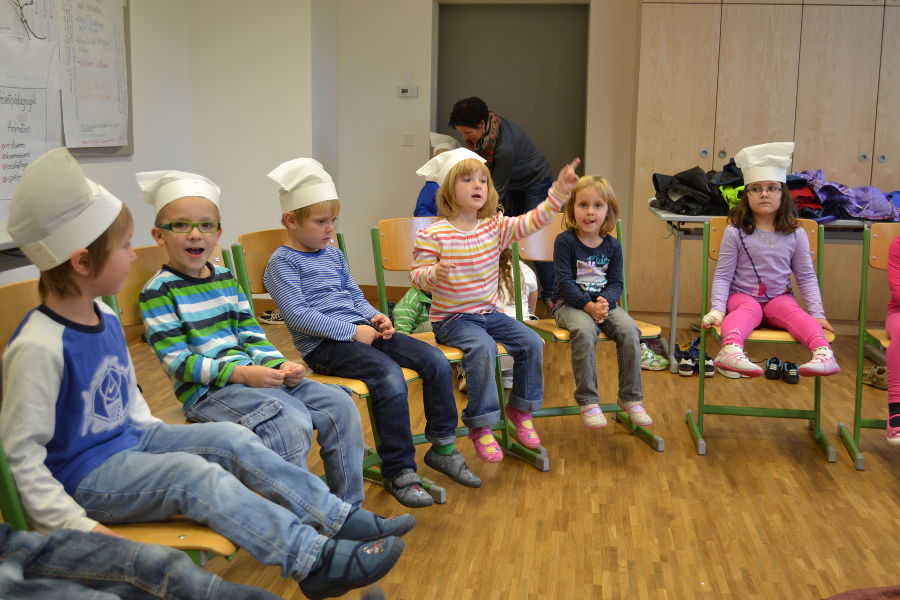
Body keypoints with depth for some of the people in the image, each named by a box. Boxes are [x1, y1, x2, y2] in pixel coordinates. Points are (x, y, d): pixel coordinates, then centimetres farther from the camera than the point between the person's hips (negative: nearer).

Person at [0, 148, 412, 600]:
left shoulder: (104, 318, 5)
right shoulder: (38, 347, -23)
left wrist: (153, 430, 10)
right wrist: (76, 525, -25)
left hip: (130, 441, 9)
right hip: (83, 475, -9)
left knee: (232, 438, -5)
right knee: (196, 475, -28)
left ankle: (339, 520, -4)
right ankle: (314, 559, -31)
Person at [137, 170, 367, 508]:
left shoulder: (226, 279, 15)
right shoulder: (158, 291, -7)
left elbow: (251, 335, 14)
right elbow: (177, 362, -14)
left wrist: (279, 364, -6)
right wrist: (241, 372, -21)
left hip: (251, 377, 7)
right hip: (207, 391, -7)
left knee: (339, 404, -4)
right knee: (291, 423, -30)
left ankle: (348, 509, 5)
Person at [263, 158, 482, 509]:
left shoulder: (334, 255, 20)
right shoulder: (282, 262, -5)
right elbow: (297, 315, -16)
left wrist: (374, 317, 3)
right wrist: (352, 331, -18)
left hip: (360, 331, 8)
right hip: (323, 345, -8)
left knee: (435, 360, -6)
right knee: (389, 375, -33)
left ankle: (443, 447, 7)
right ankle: (399, 472, -21)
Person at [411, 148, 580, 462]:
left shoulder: (497, 227, 3)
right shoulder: (432, 235, -11)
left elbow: (533, 220, -6)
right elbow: (417, 275, -10)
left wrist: (559, 191, -18)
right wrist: (434, 274, -34)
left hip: (489, 312, 6)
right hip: (452, 318, -6)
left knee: (532, 343, -9)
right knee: (483, 348, -31)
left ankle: (521, 410, 15)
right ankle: (480, 427, -16)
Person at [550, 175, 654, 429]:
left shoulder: (612, 245, 6)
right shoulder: (565, 241, -6)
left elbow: (617, 282, 5)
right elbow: (565, 282, -12)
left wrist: (605, 302, -18)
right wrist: (588, 305, -24)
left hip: (604, 303, 4)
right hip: (569, 303, -4)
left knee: (629, 330, -24)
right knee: (585, 331, -35)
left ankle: (630, 398, -9)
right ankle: (587, 401, -24)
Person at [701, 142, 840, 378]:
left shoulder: (795, 234, 3)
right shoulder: (735, 233, -3)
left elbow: (806, 276, 8)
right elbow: (723, 276, -1)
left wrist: (817, 313, -2)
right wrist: (717, 308, -15)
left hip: (778, 298, 2)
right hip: (742, 296, -2)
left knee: (791, 310, -30)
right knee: (749, 309, -35)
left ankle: (824, 353, -53)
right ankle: (731, 349, -64)